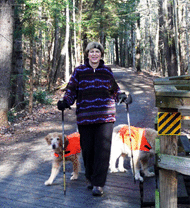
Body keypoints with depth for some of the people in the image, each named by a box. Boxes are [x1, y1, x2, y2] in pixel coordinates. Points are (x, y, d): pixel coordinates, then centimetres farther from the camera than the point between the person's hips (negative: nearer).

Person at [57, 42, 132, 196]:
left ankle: (98, 184, -3)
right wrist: (65, 102, -8)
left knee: (103, 149, -8)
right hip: (85, 117, 0)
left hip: (105, 117, 0)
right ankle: (90, 179, 26)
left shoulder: (107, 71, 12)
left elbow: (114, 89, 22)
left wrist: (121, 96, 3)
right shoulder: (79, 71, 8)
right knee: (87, 149, 4)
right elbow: (71, 90, 8)